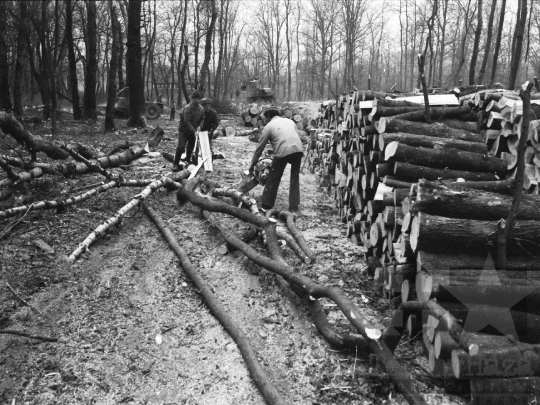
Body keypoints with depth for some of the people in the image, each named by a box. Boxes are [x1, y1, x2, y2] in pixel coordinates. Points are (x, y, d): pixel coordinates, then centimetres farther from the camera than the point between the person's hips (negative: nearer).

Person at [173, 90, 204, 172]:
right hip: (184, 130, -6)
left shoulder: (201, 108, -2)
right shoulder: (187, 108, -23)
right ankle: (175, 164, -7)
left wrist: (198, 127, -6)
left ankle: (188, 160, 41)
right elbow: (186, 121, -26)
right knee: (181, 147, -15)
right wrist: (194, 131, -29)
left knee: (191, 147, 17)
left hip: (193, 131, 6)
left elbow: (202, 119, 12)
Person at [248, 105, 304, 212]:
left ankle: (266, 205, 15)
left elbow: (260, 148, 13)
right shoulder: (290, 121, 26)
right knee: (295, 179, 16)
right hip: (298, 150, 4)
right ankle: (294, 206, 16)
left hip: (283, 152, -4)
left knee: (273, 179, 10)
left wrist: (252, 164, 21)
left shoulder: (269, 126, 12)